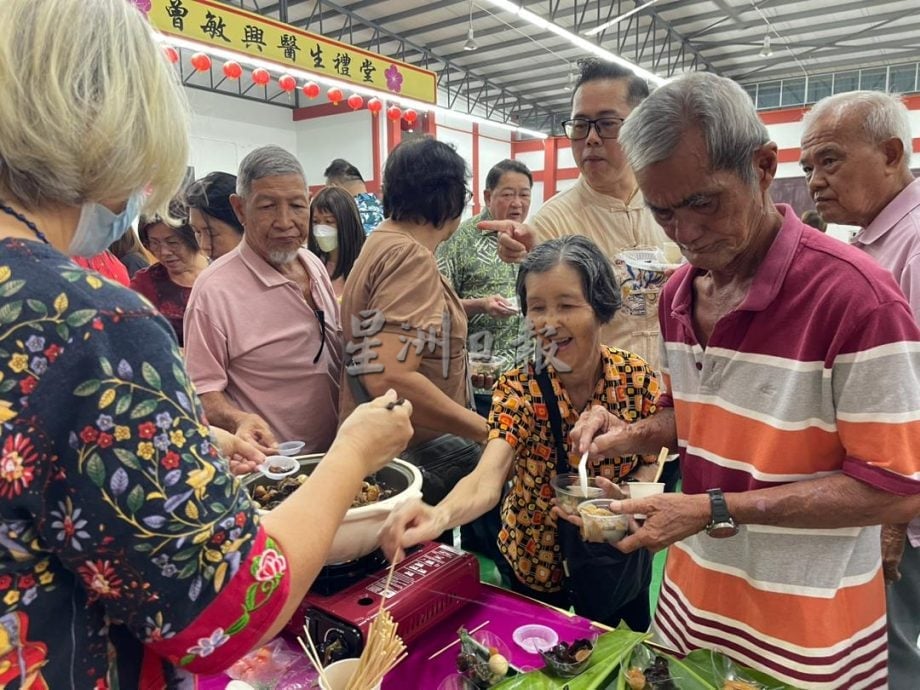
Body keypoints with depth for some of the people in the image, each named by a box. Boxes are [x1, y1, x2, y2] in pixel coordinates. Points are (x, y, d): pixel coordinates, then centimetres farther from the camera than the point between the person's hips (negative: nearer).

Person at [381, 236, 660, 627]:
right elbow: (487, 479, -37)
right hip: (537, 569, -2)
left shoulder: (638, 377, -16)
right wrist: (439, 516, -58)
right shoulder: (518, 389, -23)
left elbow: (651, 462, -5)